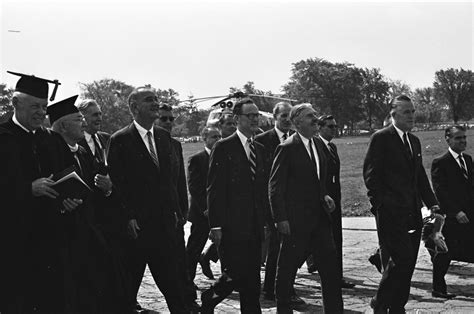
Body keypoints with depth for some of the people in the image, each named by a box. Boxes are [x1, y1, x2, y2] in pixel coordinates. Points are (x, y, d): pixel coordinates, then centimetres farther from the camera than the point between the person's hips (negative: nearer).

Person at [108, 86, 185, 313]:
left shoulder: (163, 137, 11)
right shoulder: (120, 140, -8)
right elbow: (116, 182, -11)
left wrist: (173, 209, 9)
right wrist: (129, 216, -15)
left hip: (164, 221, 5)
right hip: (136, 224, -5)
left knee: (170, 279, 8)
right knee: (130, 282, 8)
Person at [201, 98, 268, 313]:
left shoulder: (260, 149, 15)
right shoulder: (224, 148, -6)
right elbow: (214, 189, -9)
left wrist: (264, 220, 12)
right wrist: (215, 226, -14)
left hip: (254, 226, 6)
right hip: (231, 226, -6)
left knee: (252, 279, 8)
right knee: (235, 274, -5)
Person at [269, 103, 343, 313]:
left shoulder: (317, 146, 12)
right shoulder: (287, 149, -12)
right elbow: (275, 186, -12)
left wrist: (324, 196, 6)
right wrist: (280, 219, -16)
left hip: (319, 218, 7)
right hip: (295, 221, -7)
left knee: (331, 268, 5)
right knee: (287, 268, 5)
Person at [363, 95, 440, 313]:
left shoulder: (414, 141, 17)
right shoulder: (381, 138, -6)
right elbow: (370, 175, -10)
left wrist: (432, 203, 9)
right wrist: (379, 205, -15)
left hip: (412, 213, 8)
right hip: (391, 212, -8)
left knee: (408, 262, 9)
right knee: (401, 259, -12)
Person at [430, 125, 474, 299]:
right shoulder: (440, 163, -10)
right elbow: (440, 192, -16)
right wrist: (456, 212, -21)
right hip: (449, 217, -6)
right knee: (444, 254, 3)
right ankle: (438, 289, 16)